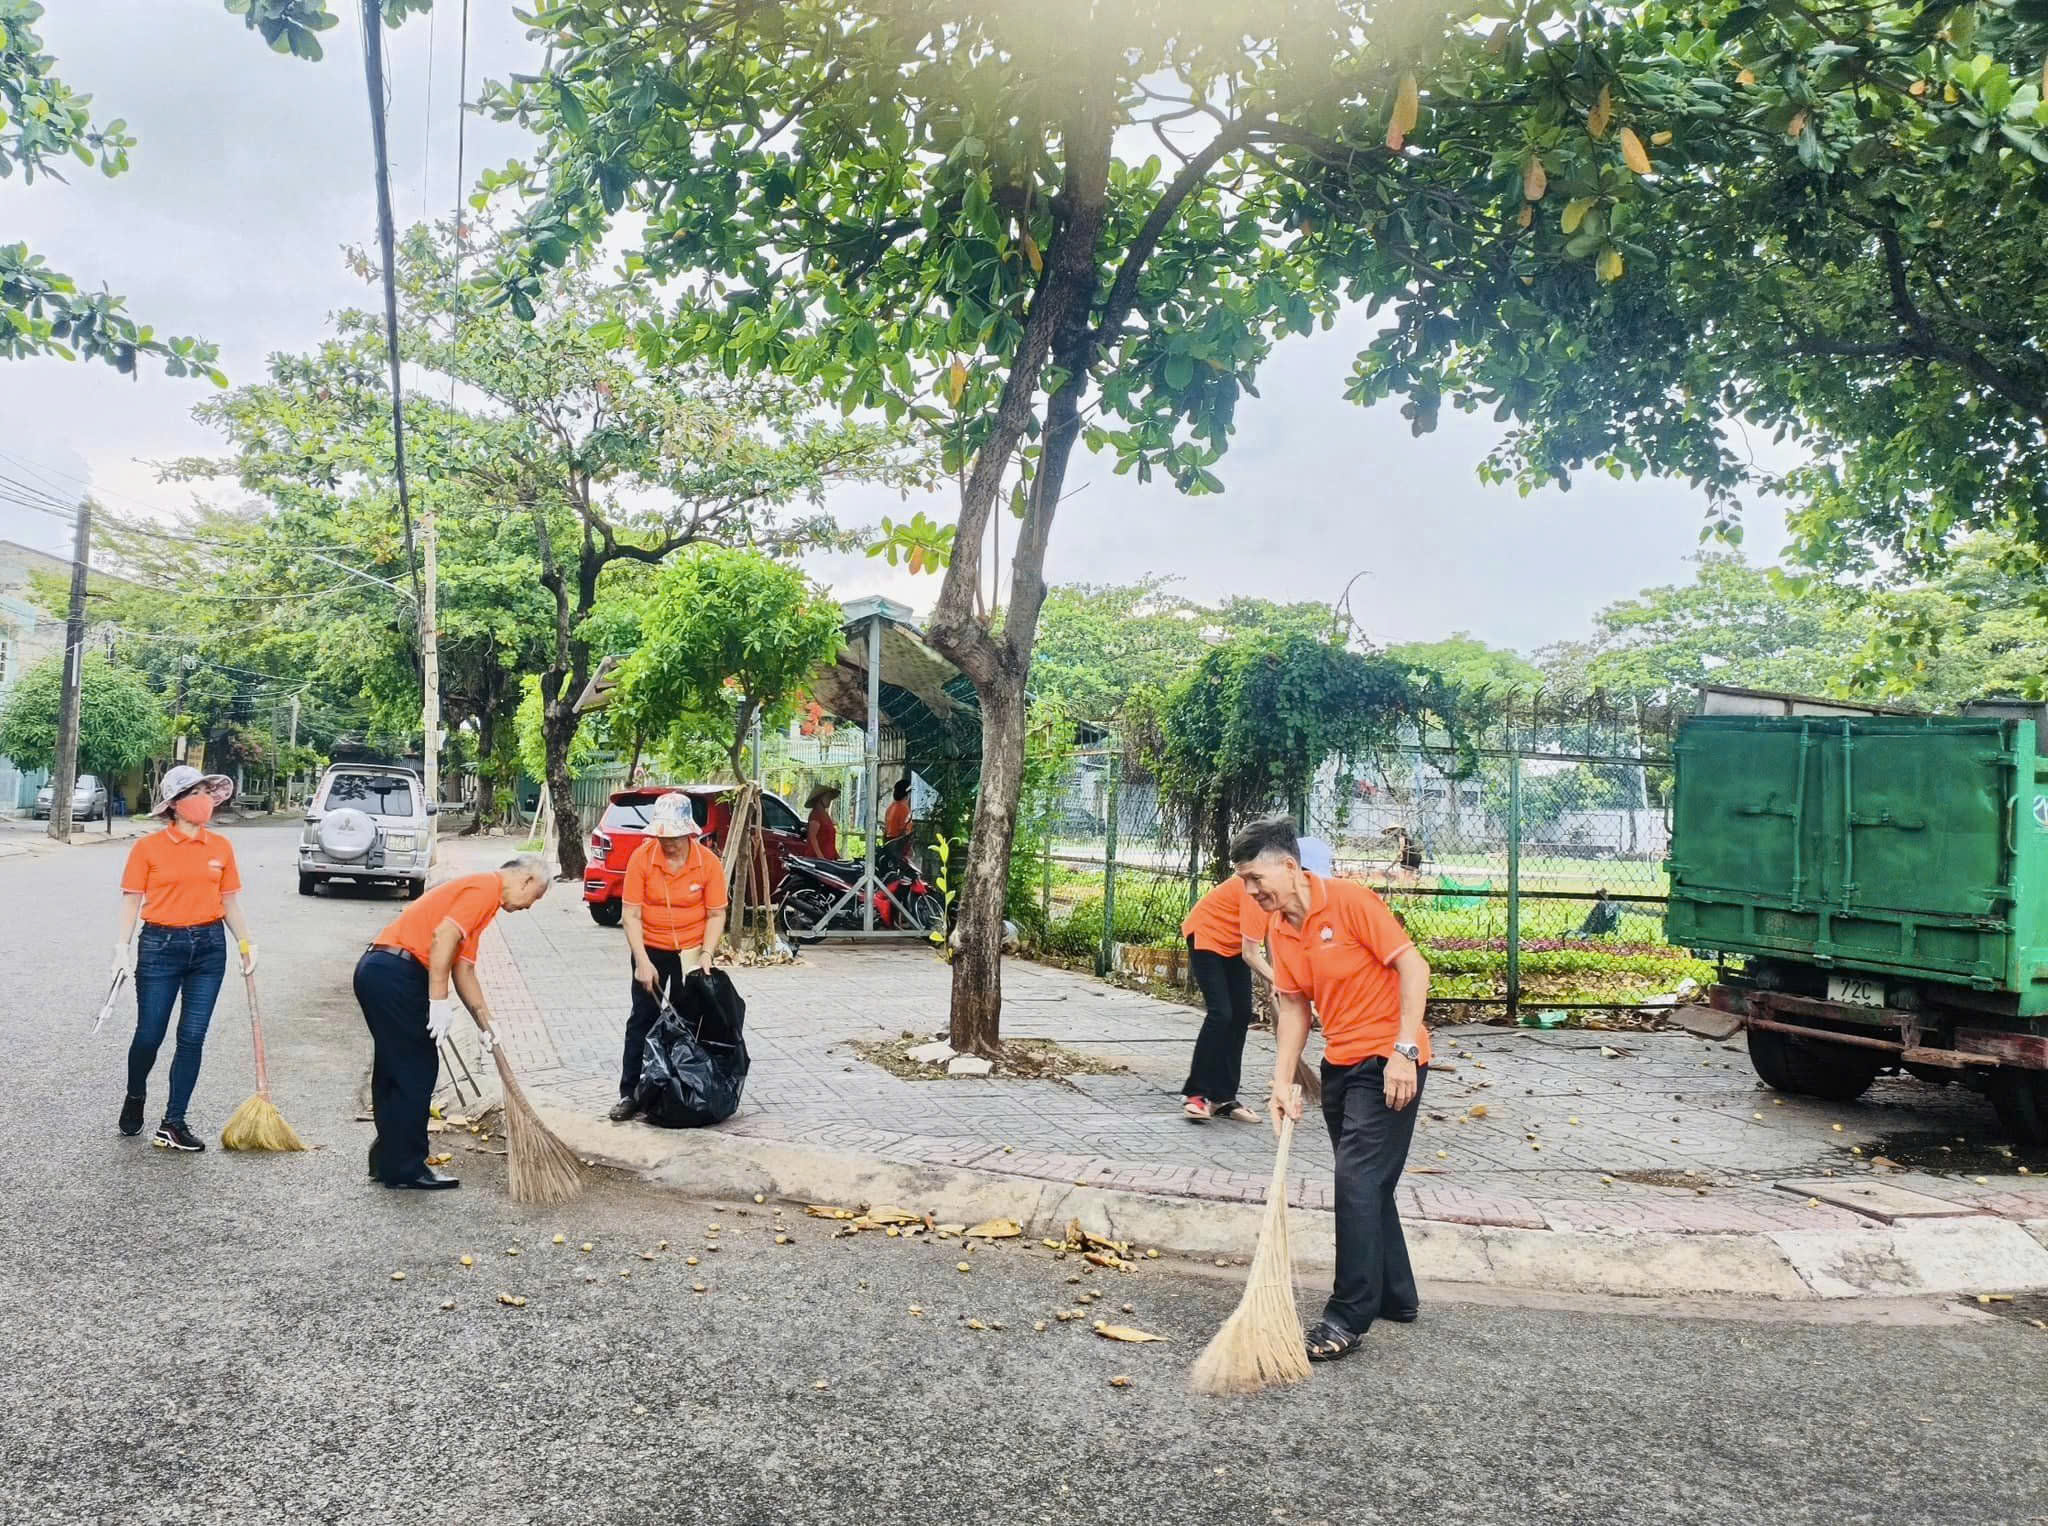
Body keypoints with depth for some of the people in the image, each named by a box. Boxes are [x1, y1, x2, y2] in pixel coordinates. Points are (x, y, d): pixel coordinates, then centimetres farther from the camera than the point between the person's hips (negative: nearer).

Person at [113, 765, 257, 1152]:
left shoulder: (221, 847, 4)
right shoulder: (148, 847, -4)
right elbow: (132, 899, -2)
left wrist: (245, 943, 4)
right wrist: (123, 946, -11)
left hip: (209, 946, 3)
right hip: (160, 946, -2)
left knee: (192, 1037, 2)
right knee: (150, 1035, 4)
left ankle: (173, 1125, 11)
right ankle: (135, 1097, 36)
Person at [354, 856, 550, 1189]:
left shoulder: (480, 890, 23)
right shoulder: (487, 887, -6)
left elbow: (464, 969, 24)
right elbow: (443, 936, -20)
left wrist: (487, 1024, 23)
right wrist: (440, 1002, -20)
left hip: (376, 970, 10)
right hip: (396, 975, -10)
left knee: (393, 1071, 17)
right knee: (416, 1072, -1)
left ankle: (388, 1162, 26)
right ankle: (406, 1168, 7)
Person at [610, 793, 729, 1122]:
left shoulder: (708, 863, -15)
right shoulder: (641, 858, -17)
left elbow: (716, 914, -7)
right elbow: (632, 914, -14)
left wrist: (706, 954, -18)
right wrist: (642, 962, -19)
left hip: (691, 951, 0)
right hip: (650, 950, 0)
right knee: (641, 1021, 3)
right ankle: (630, 1093, 9)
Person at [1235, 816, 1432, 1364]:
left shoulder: (1349, 900, -17)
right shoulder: (1278, 930, 5)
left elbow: (1413, 967, -18)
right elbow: (1293, 1009, 7)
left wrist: (1403, 1051, -22)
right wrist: (1283, 1082, -3)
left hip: (1387, 1062, -8)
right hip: (1340, 1063, 8)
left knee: (1357, 1181, -11)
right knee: (1366, 1184, 16)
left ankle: (1348, 1318, -2)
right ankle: (1395, 1296, 31)